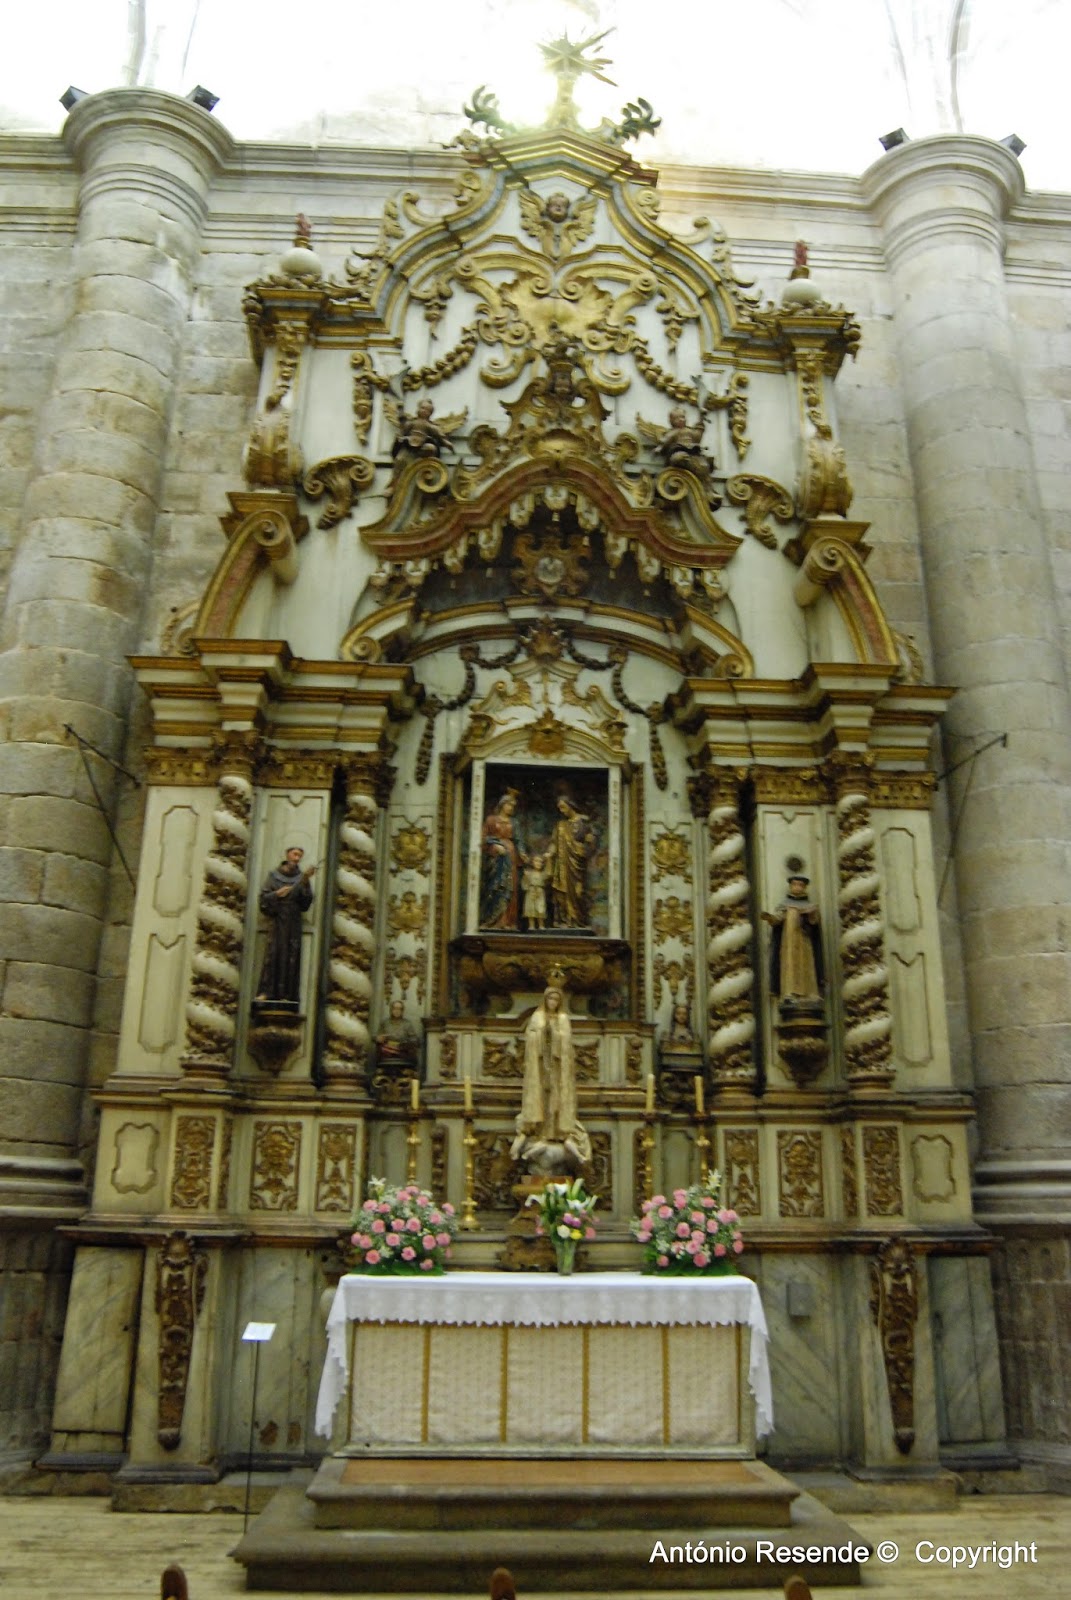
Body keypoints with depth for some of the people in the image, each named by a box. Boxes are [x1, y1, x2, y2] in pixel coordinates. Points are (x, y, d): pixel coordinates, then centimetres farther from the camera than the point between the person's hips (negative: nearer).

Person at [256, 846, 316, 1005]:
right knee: (272, 954, -9)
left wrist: (306, 881, -16)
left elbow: (306, 901, -4)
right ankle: (266, 992, -10)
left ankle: (285, 995, -7)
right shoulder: (274, 874, 7)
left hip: (293, 922, 1)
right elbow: (264, 896, 4)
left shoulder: (301, 877, 6)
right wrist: (277, 894, -13)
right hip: (277, 919, -1)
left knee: (290, 956, -5)